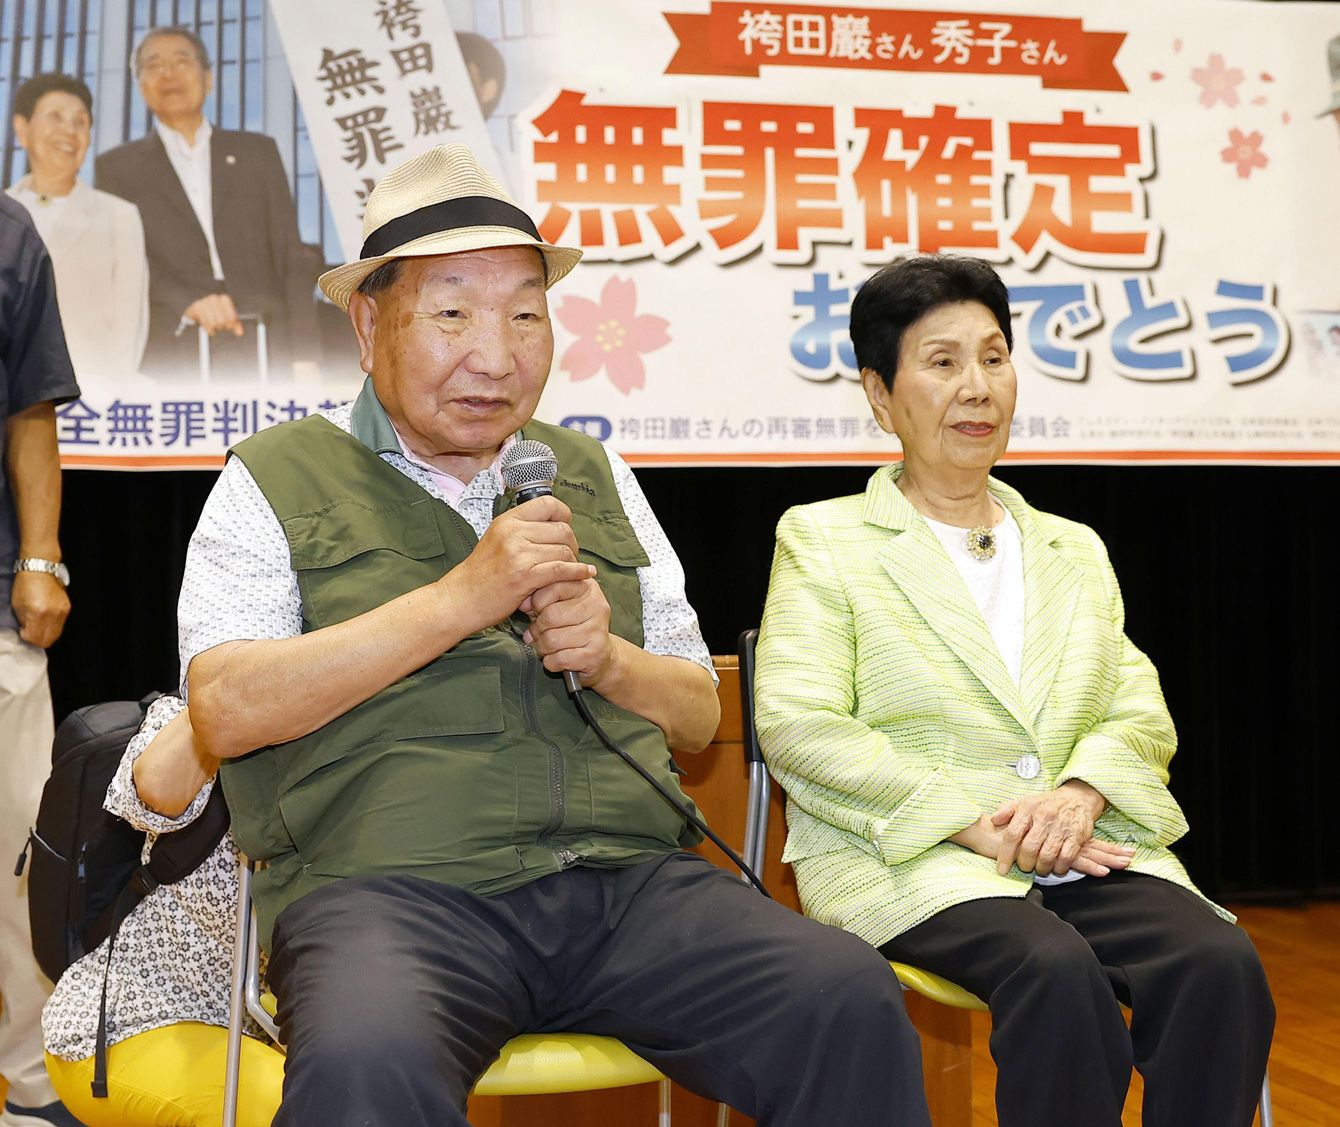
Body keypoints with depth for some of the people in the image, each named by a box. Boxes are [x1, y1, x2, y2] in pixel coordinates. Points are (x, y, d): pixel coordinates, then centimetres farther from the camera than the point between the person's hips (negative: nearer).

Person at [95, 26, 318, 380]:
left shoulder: (257, 153, 19)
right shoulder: (117, 168, 14)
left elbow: (292, 261, 14)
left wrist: (303, 357, 2)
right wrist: (187, 304, -18)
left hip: (263, 354, 1)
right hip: (170, 361, -1)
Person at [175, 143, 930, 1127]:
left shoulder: (596, 479, 23)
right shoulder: (274, 482, 10)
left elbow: (699, 714, 24)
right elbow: (225, 710, -5)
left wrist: (609, 659, 1)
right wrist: (459, 599, -8)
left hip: (630, 877, 4)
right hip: (392, 886, -4)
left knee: (854, 1003, -22)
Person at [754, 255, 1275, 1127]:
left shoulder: (1076, 550, 23)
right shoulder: (822, 539, 8)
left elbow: (1142, 717, 15)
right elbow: (799, 727, -5)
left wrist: (1081, 793, -9)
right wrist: (974, 824, -13)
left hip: (1083, 849, 4)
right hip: (905, 857, -4)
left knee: (1221, 964, -26)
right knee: (1058, 973, -34)